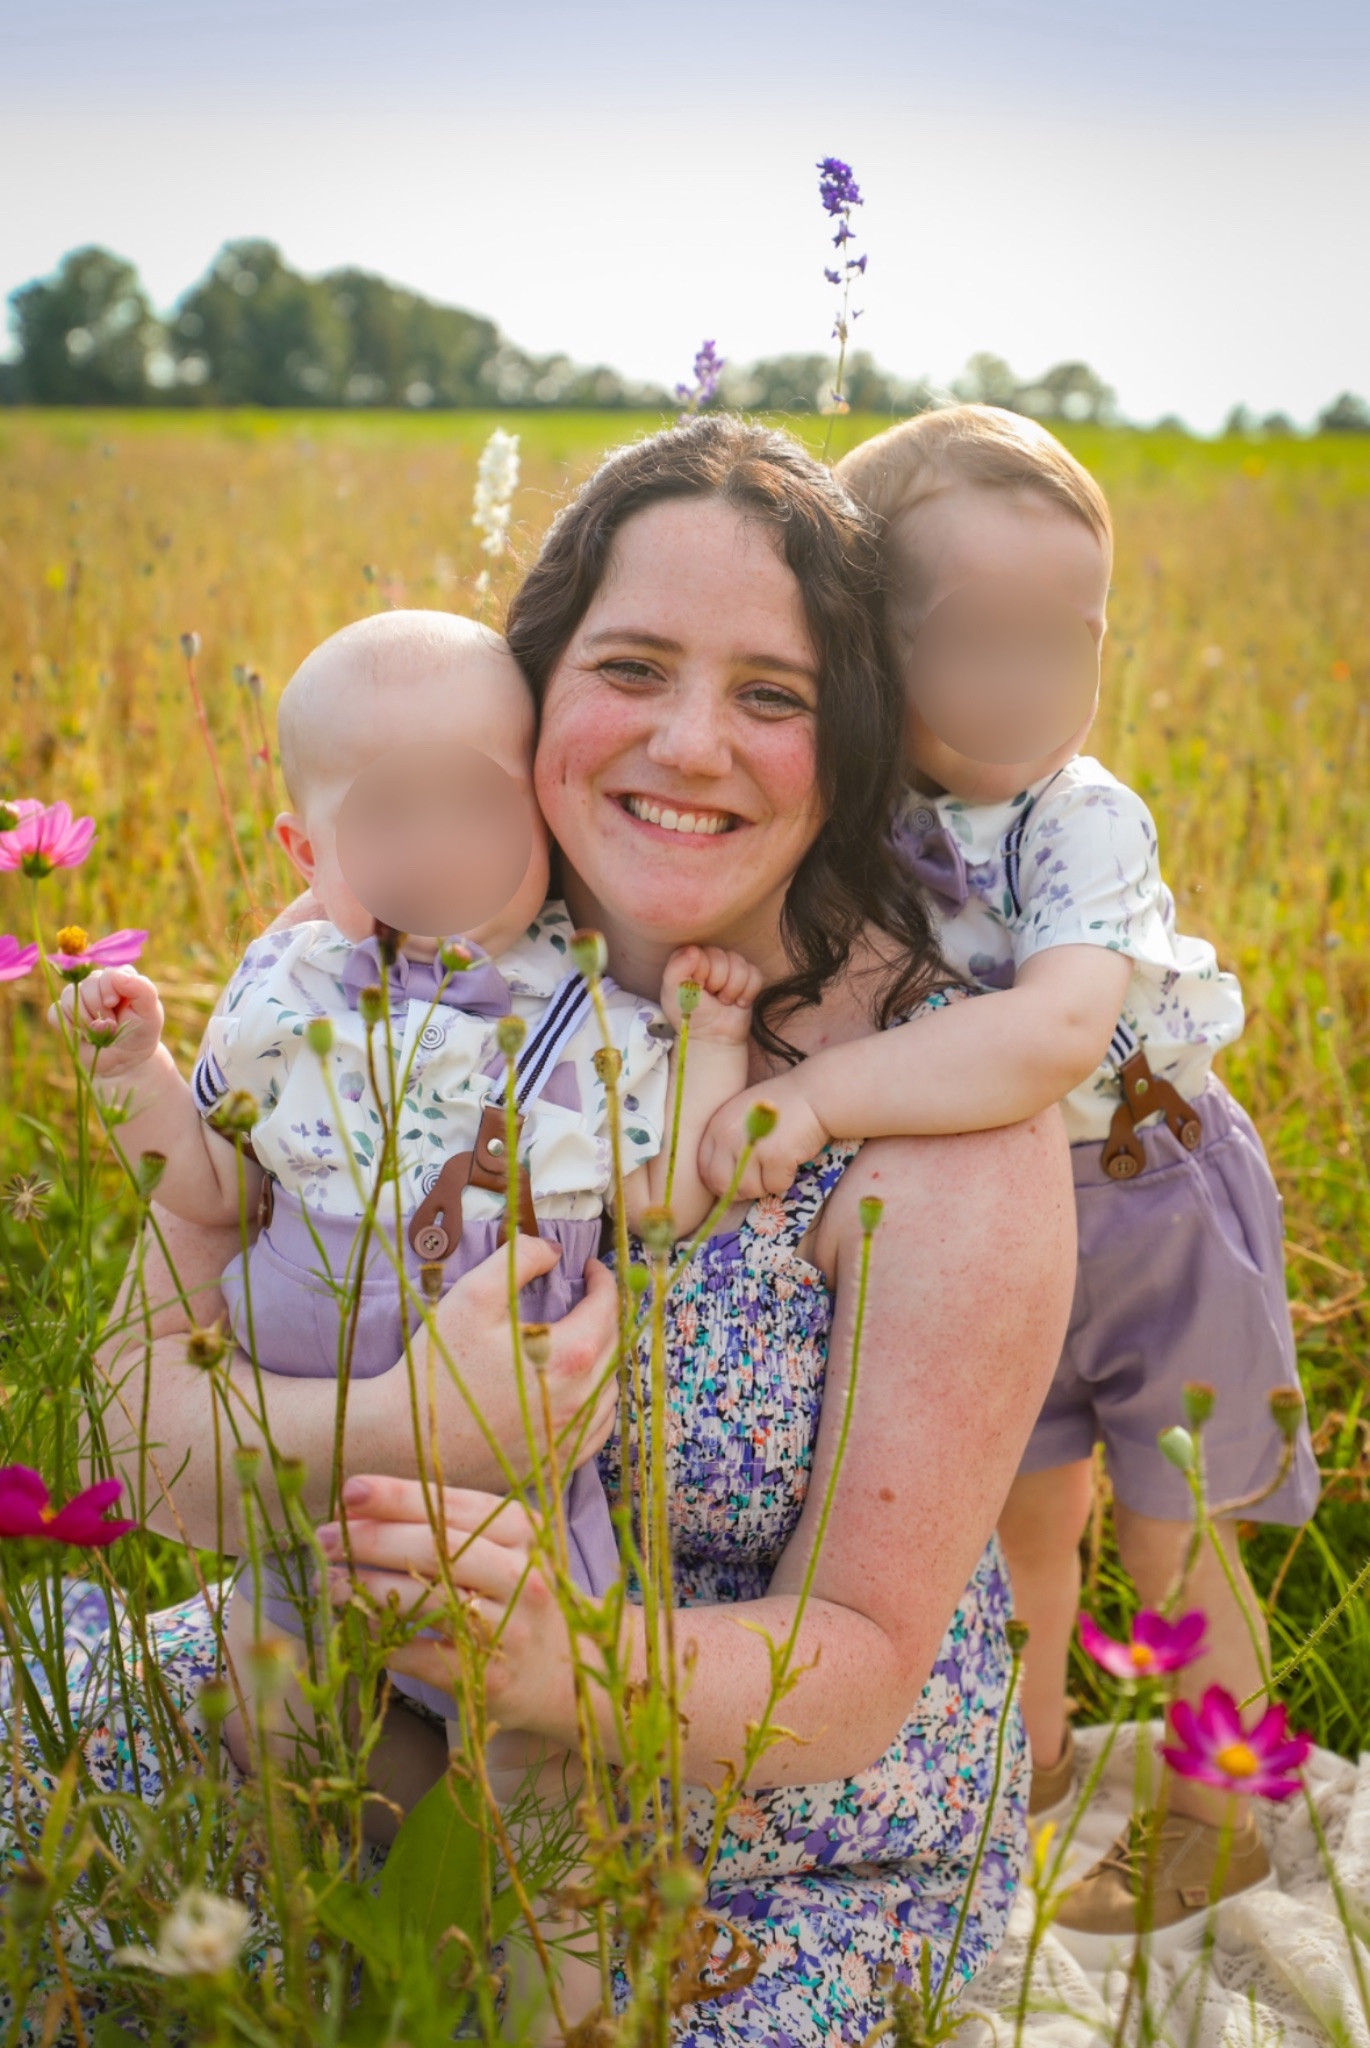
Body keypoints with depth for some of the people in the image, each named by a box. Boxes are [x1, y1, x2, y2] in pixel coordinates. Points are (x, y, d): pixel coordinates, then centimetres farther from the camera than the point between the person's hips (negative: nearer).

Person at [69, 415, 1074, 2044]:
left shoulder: (944, 1098, -20)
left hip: (785, 1851, -3)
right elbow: (145, 1397, -10)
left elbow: (863, 1663, -17)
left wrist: (554, 1663, -37)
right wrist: (397, 1432, -32)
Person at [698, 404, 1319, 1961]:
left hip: (1149, 1214, -4)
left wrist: (821, 1093, -57)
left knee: (1171, 1544, 11)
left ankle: (1219, 1820, 36)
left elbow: (1056, 1032, -48)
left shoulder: (1083, 825, -31)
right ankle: (1032, 1751, 49)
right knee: (1021, 1509, 22)